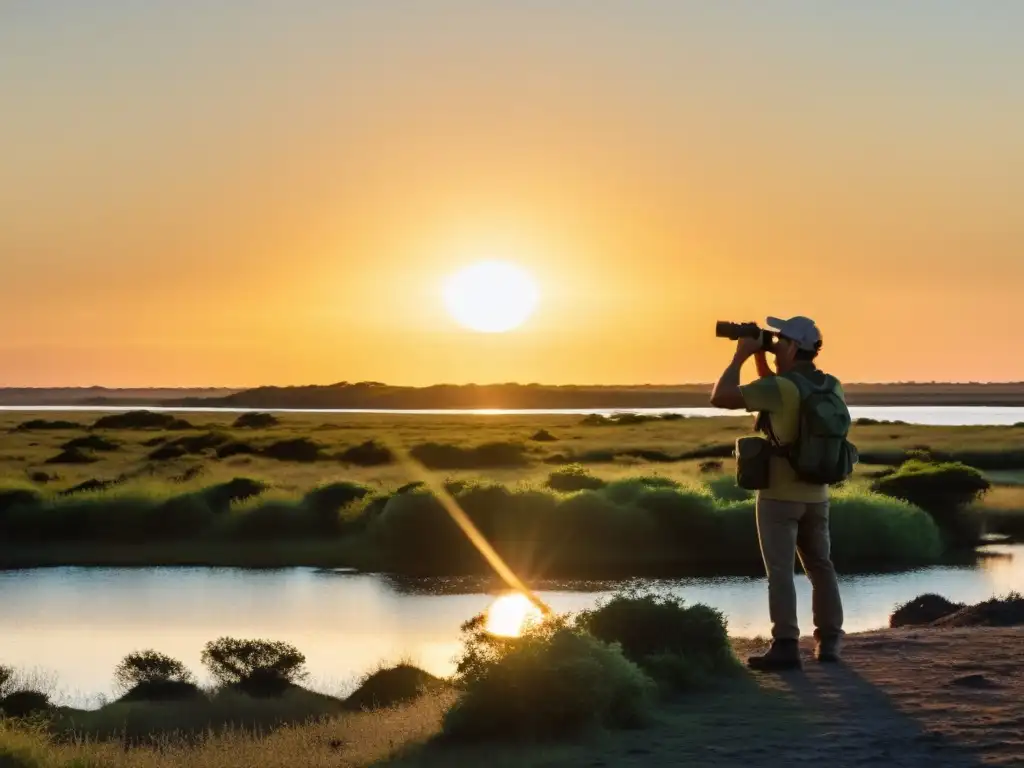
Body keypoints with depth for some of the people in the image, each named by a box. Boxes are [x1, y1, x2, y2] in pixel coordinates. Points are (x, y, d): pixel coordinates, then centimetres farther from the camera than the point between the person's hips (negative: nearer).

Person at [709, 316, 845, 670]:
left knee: (780, 570, -5)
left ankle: (785, 646, -10)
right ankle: (829, 642, 16)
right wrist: (759, 357, 13)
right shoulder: (831, 387, 6)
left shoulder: (780, 387, -18)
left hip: (779, 493, -6)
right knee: (820, 566, 15)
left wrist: (741, 356, -7)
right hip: (816, 493, 6)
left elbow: (720, 398, -17)